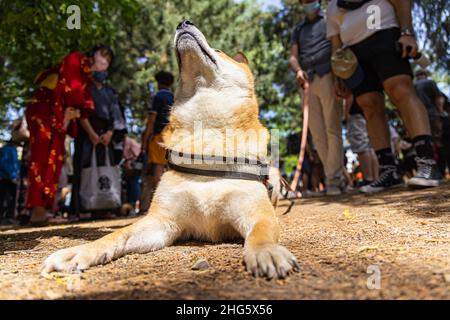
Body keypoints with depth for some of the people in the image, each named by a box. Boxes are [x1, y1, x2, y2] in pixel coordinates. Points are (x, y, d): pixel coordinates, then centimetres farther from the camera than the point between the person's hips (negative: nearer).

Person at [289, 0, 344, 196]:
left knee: (332, 129, -12)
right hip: (307, 82, 4)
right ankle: (334, 177, 4)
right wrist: (298, 70, -10)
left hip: (328, 76, -4)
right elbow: (293, 56, 14)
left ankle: (334, 180, -14)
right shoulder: (298, 29, 26)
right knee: (317, 134, -1)